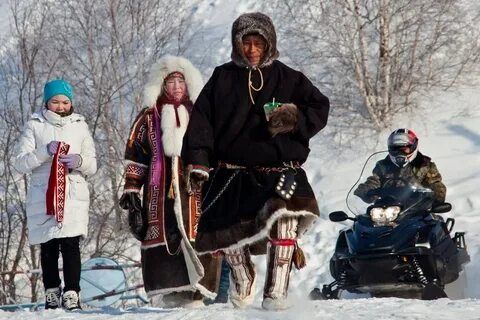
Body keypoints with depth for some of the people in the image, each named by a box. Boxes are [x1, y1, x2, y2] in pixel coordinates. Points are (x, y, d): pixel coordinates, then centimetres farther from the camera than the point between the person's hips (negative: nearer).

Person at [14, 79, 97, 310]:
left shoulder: (80, 126, 12)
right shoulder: (35, 125, 7)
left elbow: (93, 167, 13)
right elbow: (20, 163, -1)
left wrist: (80, 161, -9)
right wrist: (45, 151, -14)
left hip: (73, 196, 0)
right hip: (43, 196, 0)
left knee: (70, 244, -11)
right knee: (48, 247, 1)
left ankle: (71, 294, -9)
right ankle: (52, 294, 13)